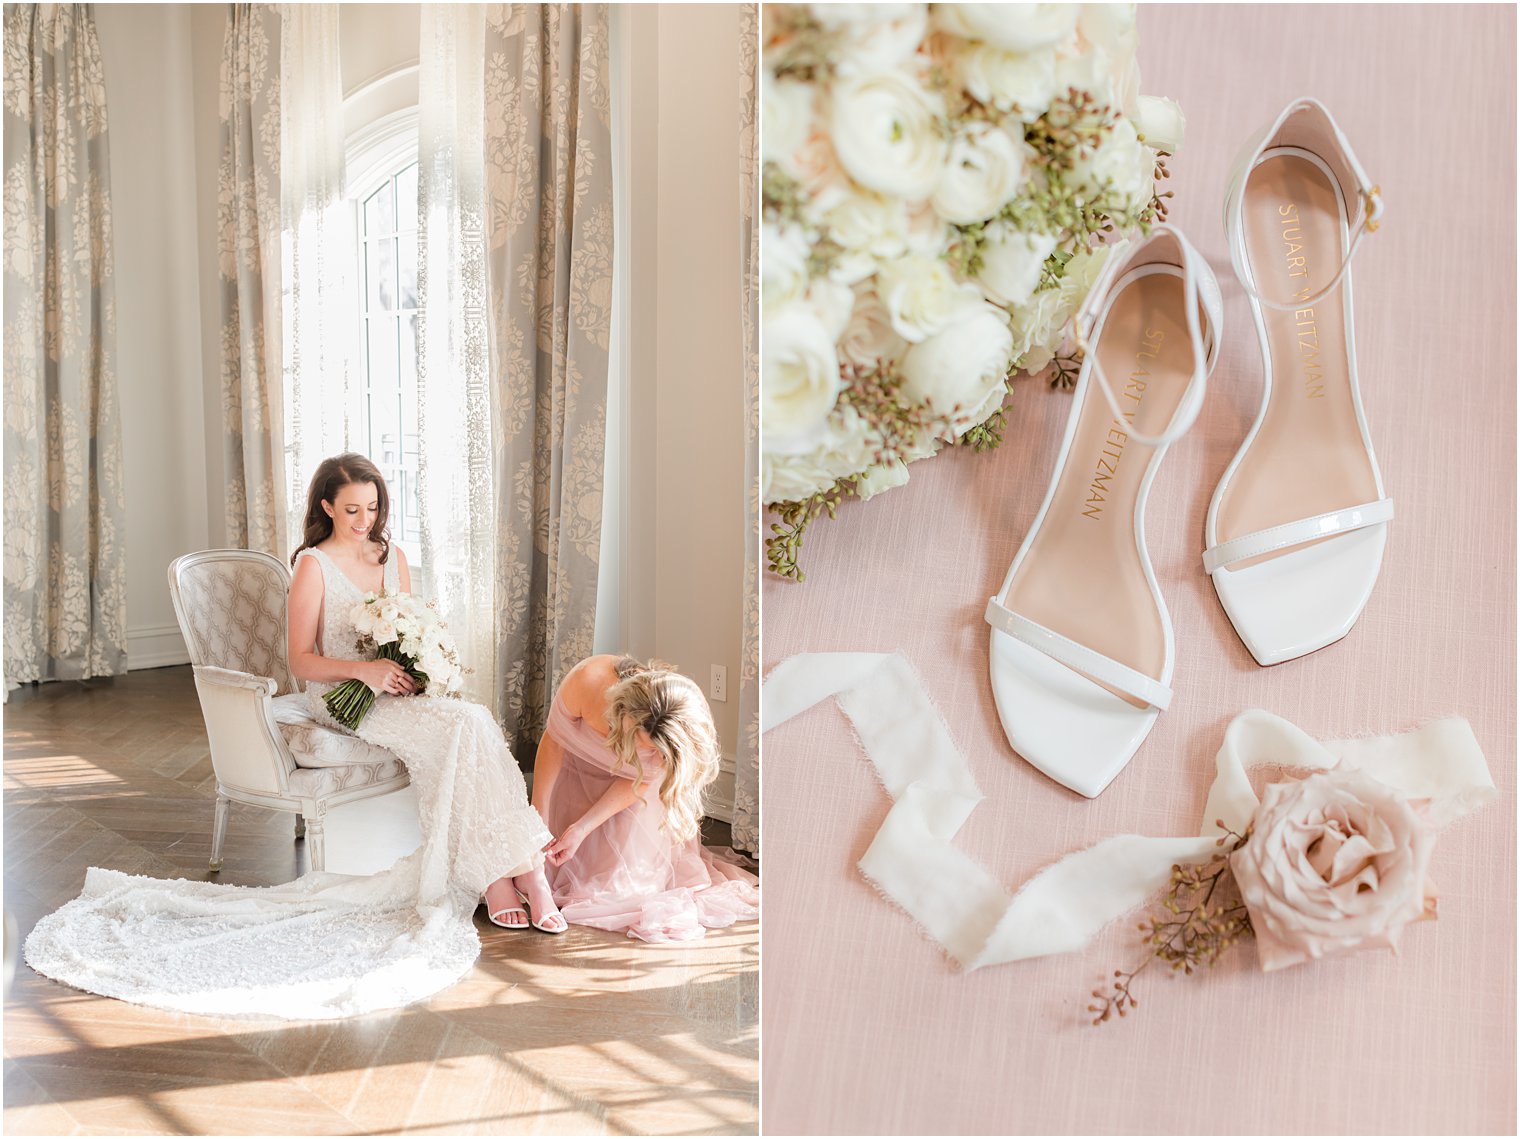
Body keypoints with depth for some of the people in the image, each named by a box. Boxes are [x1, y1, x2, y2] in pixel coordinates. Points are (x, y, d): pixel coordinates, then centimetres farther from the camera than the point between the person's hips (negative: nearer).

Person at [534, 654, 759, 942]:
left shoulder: (672, 741, -37)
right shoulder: (587, 680, -41)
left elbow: (638, 779, -18)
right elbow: (553, 741, -23)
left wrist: (583, 828, -24)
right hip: (579, 772, 1)